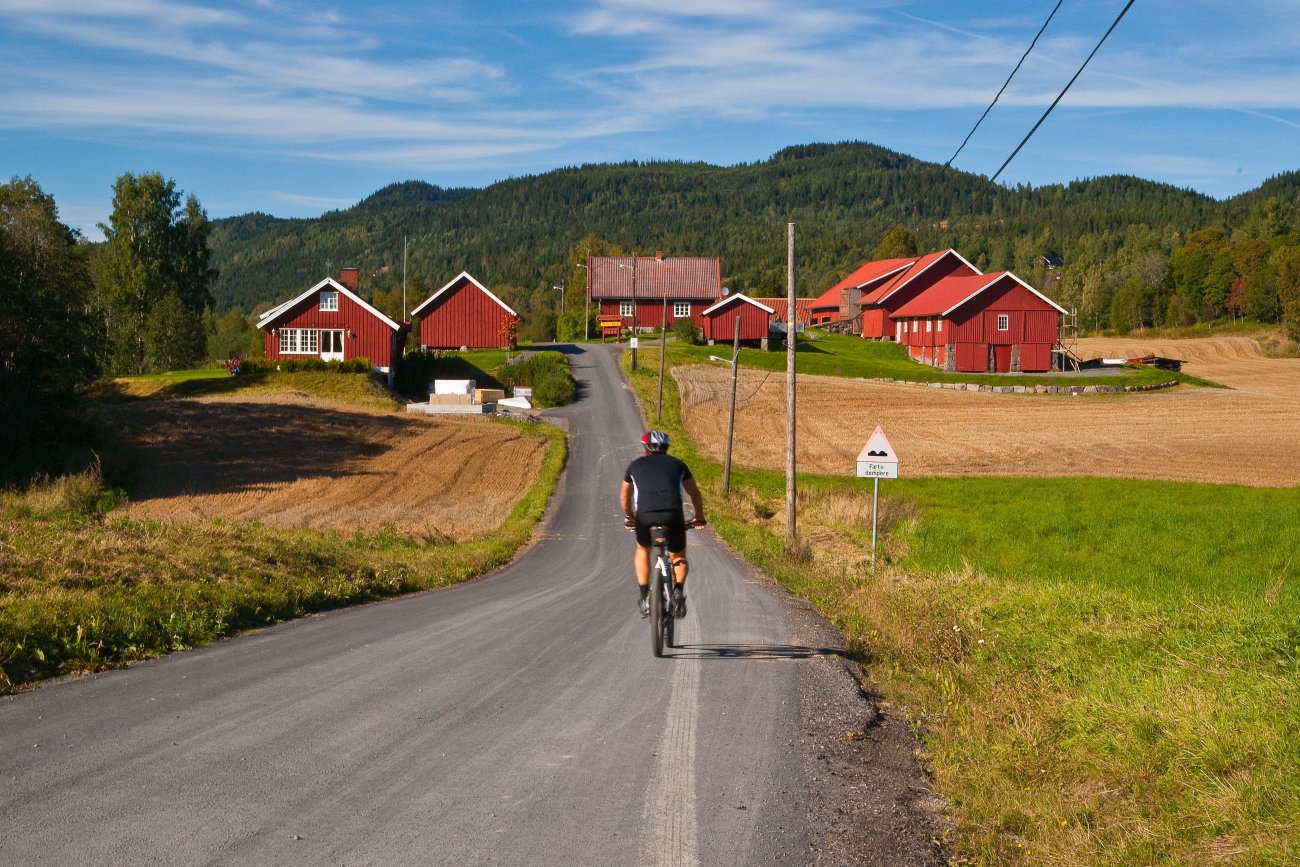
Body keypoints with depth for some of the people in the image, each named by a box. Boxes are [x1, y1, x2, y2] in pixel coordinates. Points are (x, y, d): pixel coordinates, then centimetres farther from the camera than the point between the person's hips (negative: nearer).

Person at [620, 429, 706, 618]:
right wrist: (699, 517, 47)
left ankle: (644, 597, 17)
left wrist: (629, 518, 54)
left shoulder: (636, 465, 24)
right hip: (673, 515, 0)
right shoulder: (677, 464, 23)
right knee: (679, 558, 23)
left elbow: (625, 496, 37)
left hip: (645, 516, 0)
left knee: (642, 551, 30)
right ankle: (678, 590, -5)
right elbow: (694, 493, 31)